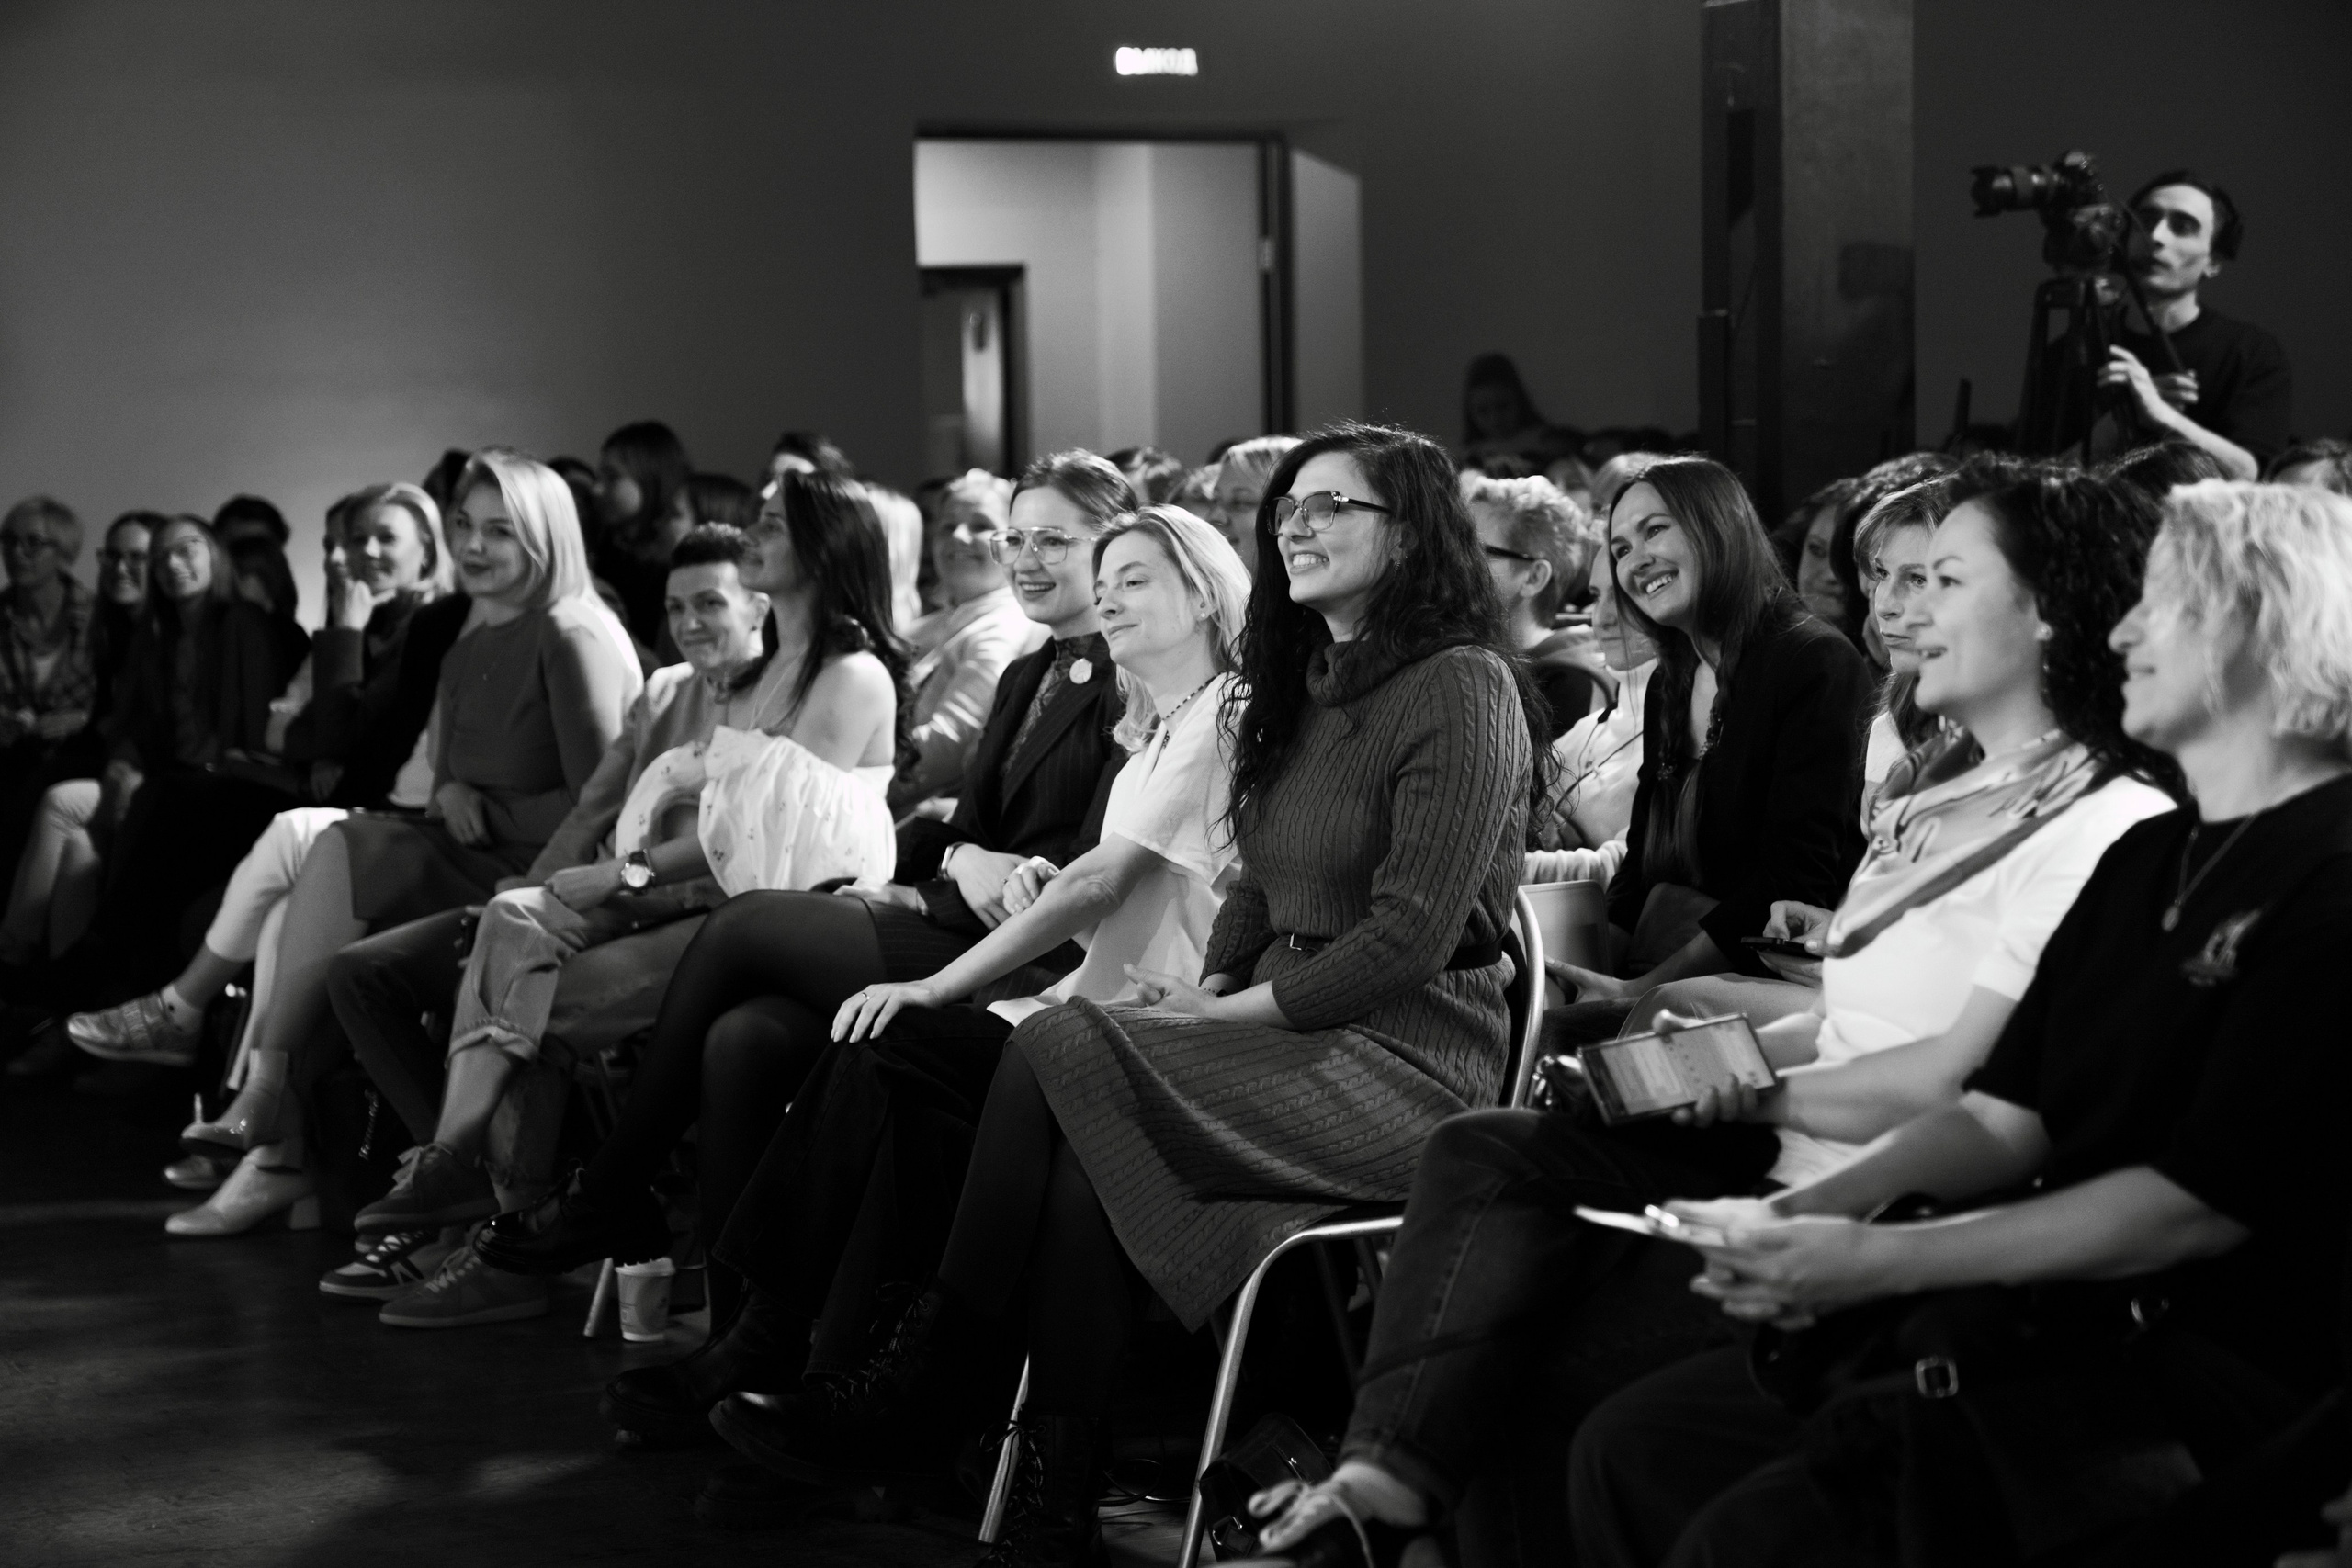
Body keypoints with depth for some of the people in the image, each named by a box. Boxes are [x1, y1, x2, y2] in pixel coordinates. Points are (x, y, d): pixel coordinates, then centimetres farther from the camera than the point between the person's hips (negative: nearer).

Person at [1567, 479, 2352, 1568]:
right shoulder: (2150, 858, 17)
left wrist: (1880, 1258, -18)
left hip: (2219, 1384, -9)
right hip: (2047, 1318, 9)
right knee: (1632, 1448, -2)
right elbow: (2005, 1118, 12)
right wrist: (1797, 1218, -5)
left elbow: (2204, 1203, -18)